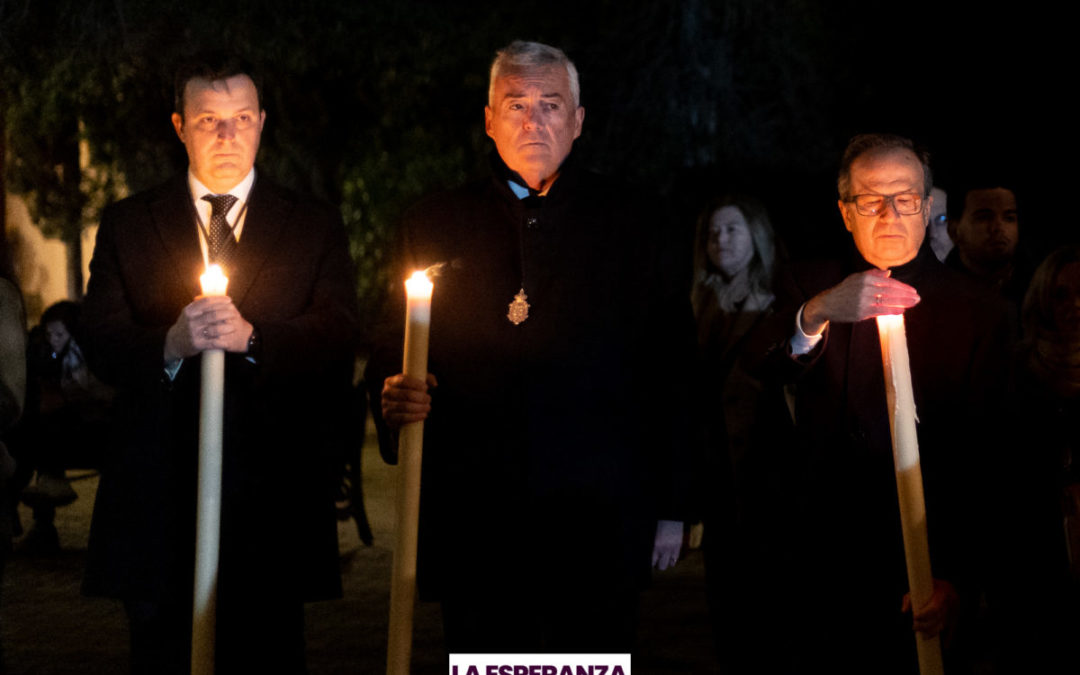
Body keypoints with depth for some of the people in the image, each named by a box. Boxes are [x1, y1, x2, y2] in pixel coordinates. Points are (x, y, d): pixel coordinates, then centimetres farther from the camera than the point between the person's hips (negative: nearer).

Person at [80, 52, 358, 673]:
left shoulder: (317, 227, 10)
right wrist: (170, 344, -22)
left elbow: (339, 341, -2)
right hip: (158, 499, 1)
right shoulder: (126, 226, 11)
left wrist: (250, 337, -20)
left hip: (272, 501, 0)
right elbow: (102, 345, 0)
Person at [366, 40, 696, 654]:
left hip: (598, 518, -1)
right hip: (473, 524, 1)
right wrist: (393, 397, -10)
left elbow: (674, 374, 6)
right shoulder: (436, 224, 12)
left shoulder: (636, 225, 8)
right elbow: (392, 355, 14)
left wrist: (672, 510, 2)